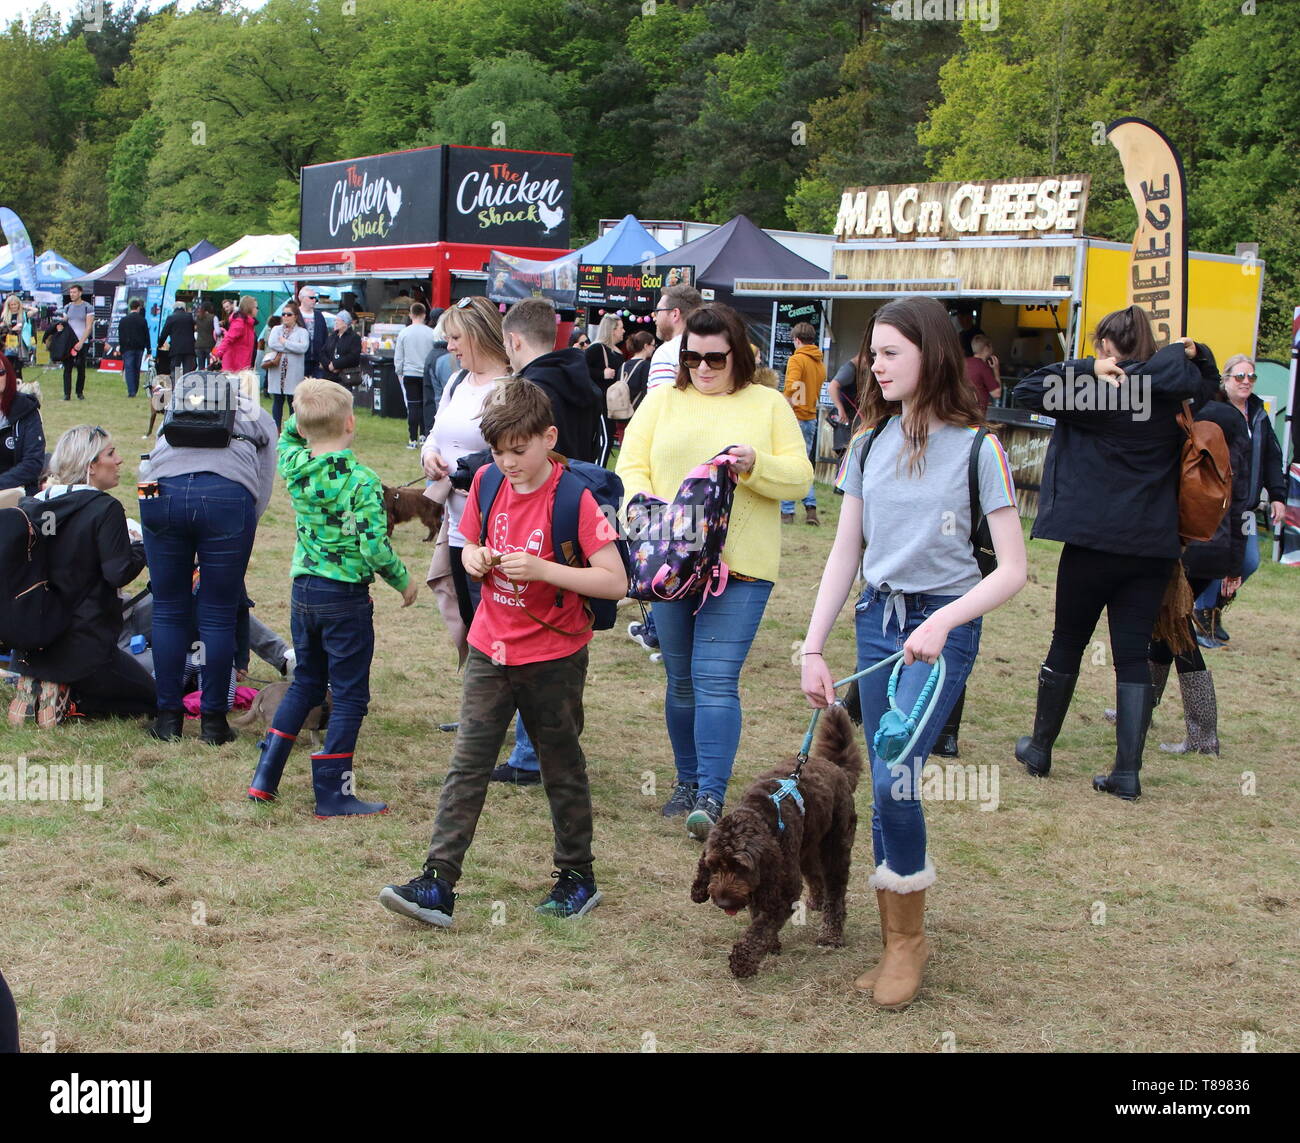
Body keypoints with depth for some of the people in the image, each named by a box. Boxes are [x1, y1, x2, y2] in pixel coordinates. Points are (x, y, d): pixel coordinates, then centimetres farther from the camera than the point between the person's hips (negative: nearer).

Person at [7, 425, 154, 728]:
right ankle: (64, 698, -8)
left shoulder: (39, 504, 5)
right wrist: (143, 546, -2)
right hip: (85, 642, -7)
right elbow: (118, 573, -20)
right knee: (147, 695, 13)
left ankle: (35, 689, 5)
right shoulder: (105, 508, -15)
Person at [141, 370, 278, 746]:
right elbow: (263, 489, 16)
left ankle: (168, 718, 18)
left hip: (162, 492, 2)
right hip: (227, 495, -2)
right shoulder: (260, 420, 28)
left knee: (168, 612, 12)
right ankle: (213, 721, 13)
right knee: (219, 616, 6)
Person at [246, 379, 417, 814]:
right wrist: (404, 582, -4)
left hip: (303, 589, 6)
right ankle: (332, 794, 6)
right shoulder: (362, 482, -18)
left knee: (305, 683, 21)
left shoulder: (292, 465, -3)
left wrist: (308, 407, 10)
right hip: (345, 597, -6)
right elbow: (375, 548, -19)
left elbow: (289, 432, 21)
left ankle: (265, 777, 21)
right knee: (349, 696, 5)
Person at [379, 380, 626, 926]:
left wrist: (540, 568, -28)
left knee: (562, 769, 11)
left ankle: (577, 876, 27)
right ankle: (438, 883, -1)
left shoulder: (573, 498, -16)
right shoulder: (487, 483, 1)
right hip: (490, 652, 4)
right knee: (466, 765, 0)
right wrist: (475, 557, -8)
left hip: (554, 659, -4)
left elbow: (615, 582, -20)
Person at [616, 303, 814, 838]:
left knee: (716, 678, -11)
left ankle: (711, 797, -12)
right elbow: (631, 467, 5)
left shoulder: (769, 405, 6)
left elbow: (799, 476, 1)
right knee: (681, 680, 11)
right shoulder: (661, 401, 10)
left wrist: (756, 465, -18)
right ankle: (687, 780, 25)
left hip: (741, 564, -3)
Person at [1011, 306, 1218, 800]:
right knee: (1134, 655, 4)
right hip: (1154, 545, 3)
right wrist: (1192, 353, 12)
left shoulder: (1094, 393, -8)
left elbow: (1026, 391, -11)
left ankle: (1040, 749, 24)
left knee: (1067, 643, 11)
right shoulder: (1174, 395, 7)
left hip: (1094, 541, -3)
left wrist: (1087, 369, -10)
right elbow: (1206, 384, 28)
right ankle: (1127, 771, -1)